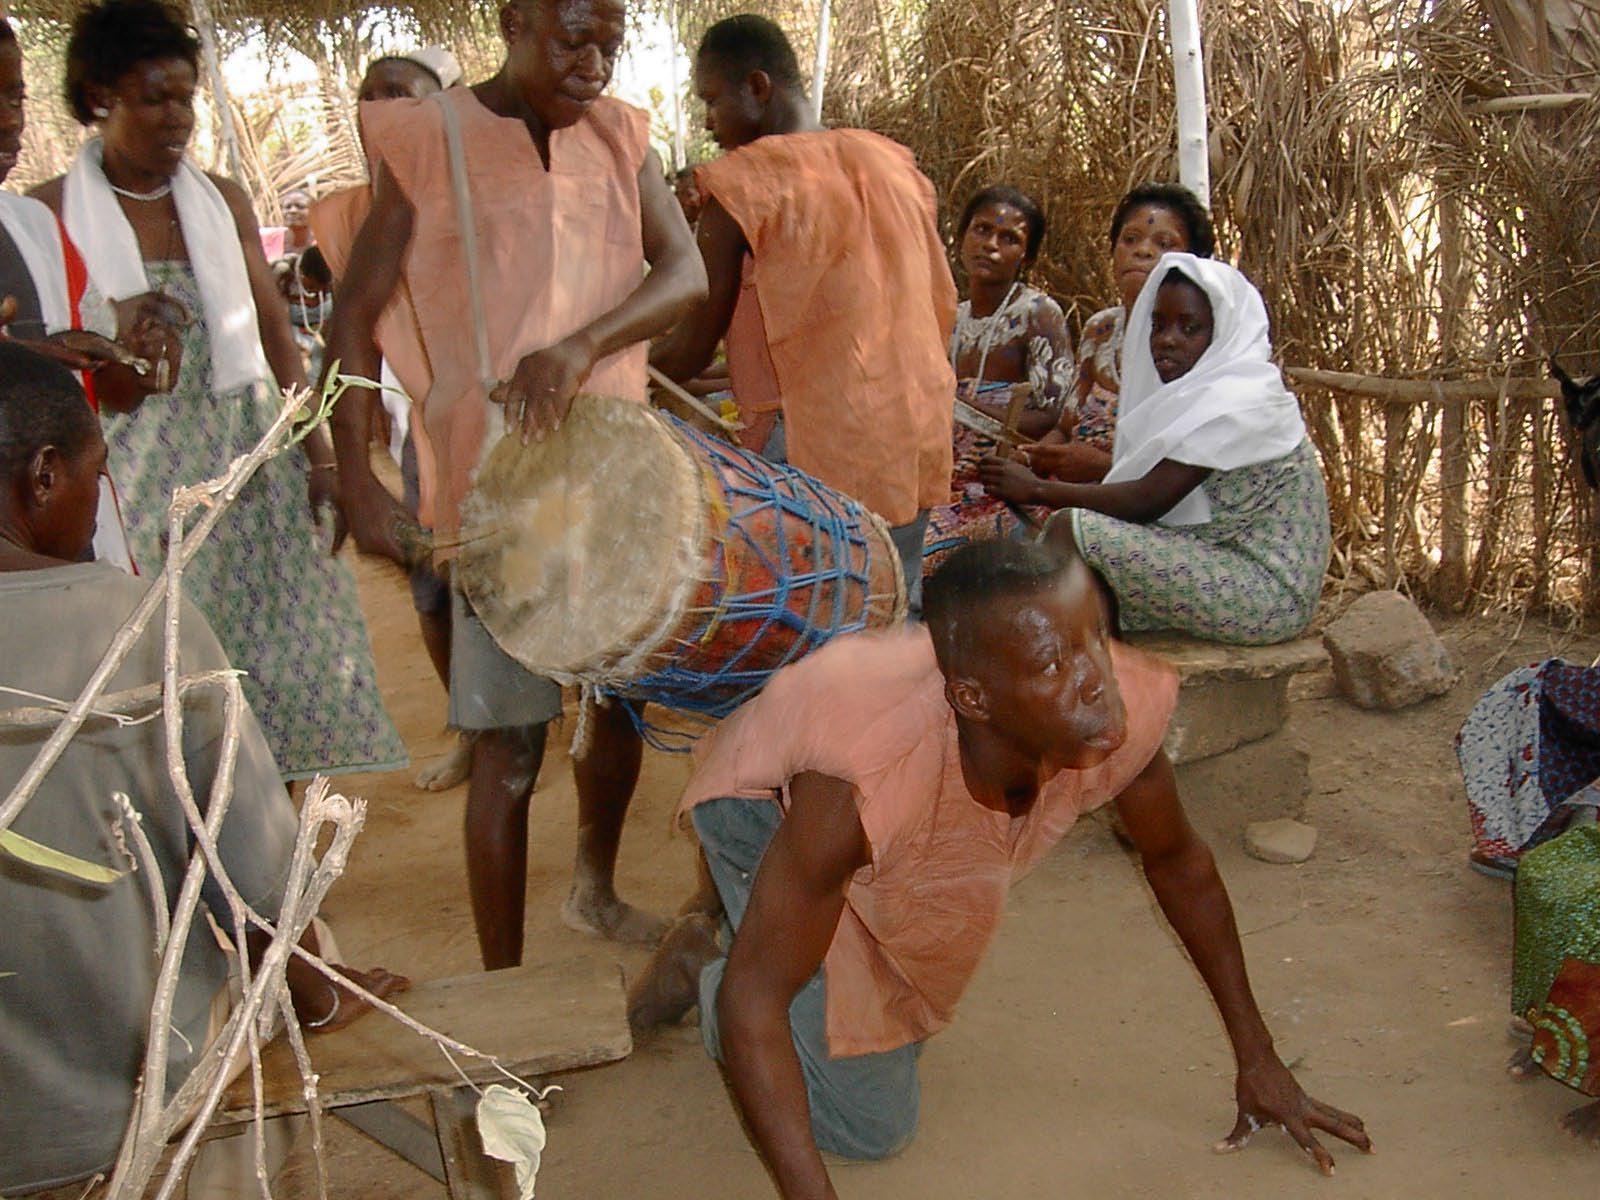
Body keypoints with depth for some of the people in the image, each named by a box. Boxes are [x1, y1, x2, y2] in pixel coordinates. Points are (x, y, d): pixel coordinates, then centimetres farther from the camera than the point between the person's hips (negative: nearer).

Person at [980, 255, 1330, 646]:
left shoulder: (1236, 401, -17)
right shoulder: (1209, 390, 14)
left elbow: (1148, 501, -21)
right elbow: (1153, 481, 8)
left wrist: (1039, 489, -12)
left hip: (1268, 594, -10)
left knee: (1076, 531, -21)